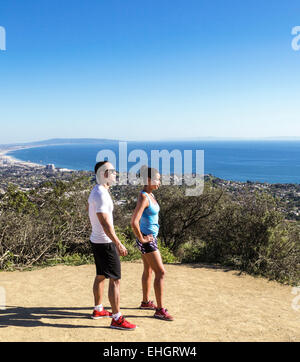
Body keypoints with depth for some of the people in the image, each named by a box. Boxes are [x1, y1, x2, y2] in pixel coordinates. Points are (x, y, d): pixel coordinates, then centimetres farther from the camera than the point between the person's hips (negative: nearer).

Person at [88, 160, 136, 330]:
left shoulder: (96, 191, 11)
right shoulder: (101, 194, -21)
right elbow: (105, 223, -27)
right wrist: (118, 243, -27)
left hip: (96, 240, 11)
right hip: (105, 243, -11)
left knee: (100, 276, 21)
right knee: (115, 280, -4)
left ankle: (98, 310, 35)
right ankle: (117, 319, 3)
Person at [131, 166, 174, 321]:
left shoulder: (150, 195, 7)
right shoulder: (143, 198, -22)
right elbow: (134, 222, -30)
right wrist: (141, 238, -19)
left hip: (151, 238, 10)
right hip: (147, 240, -9)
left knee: (148, 271, 19)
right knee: (160, 272, -6)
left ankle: (145, 302, 35)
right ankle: (160, 310, 2)